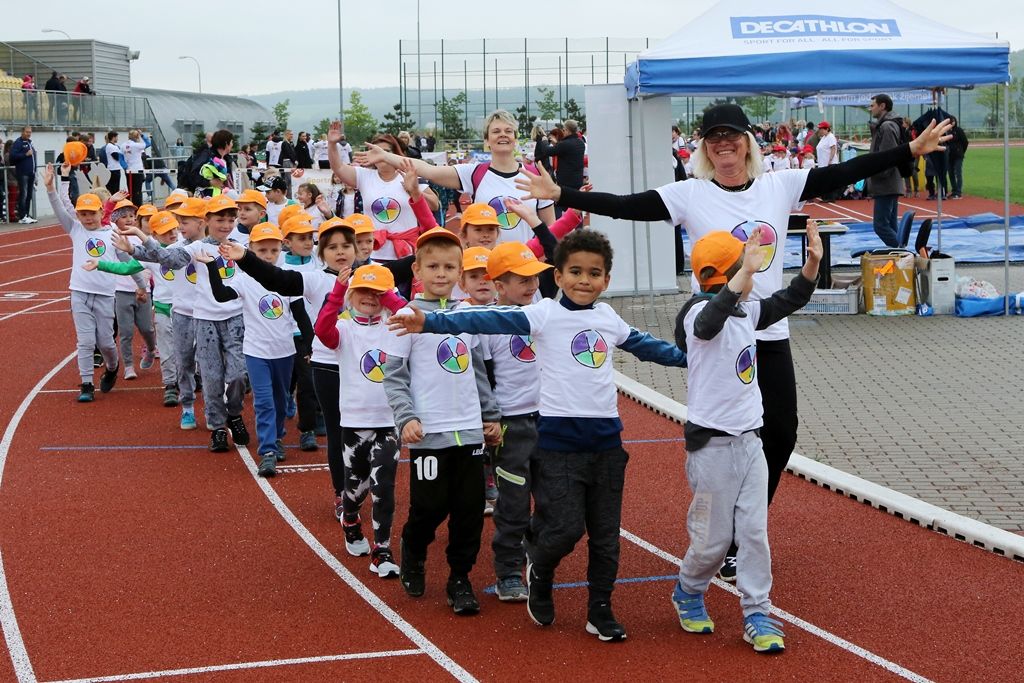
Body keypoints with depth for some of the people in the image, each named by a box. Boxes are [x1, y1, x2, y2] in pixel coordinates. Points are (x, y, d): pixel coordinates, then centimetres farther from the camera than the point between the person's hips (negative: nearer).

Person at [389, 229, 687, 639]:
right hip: (558, 439, -5)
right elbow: (491, 321, -18)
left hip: (605, 439, 5)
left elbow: (642, 345, 28)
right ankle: (539, 574, 22)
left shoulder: (608, 318, 10)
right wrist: (432, 322, -30)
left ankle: (600, 611, 20)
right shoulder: (544, 314, -6)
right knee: (566, 527, -10)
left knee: (605, 533, 8)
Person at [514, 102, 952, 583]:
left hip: (770, 332, 4)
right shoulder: (690, 195, -6)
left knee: (780, 433, 8)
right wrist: (560, 195, -24)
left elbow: (846, 173, 3)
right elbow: (624, 207, -14)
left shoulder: (780, 186, 2)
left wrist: (911, 150, 1)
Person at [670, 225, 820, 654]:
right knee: (713, 537, 4)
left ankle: (757, 615, 12)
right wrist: (744, 273, -52)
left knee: (755, 532, 5)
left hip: (749, 442, 7)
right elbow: (708, 324, -42)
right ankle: (688, 594, 30)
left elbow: (789, 301, 19)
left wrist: (812, 263, 1)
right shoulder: (699, 313, -18)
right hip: (712, 444, -7)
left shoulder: (747, 312, 8)